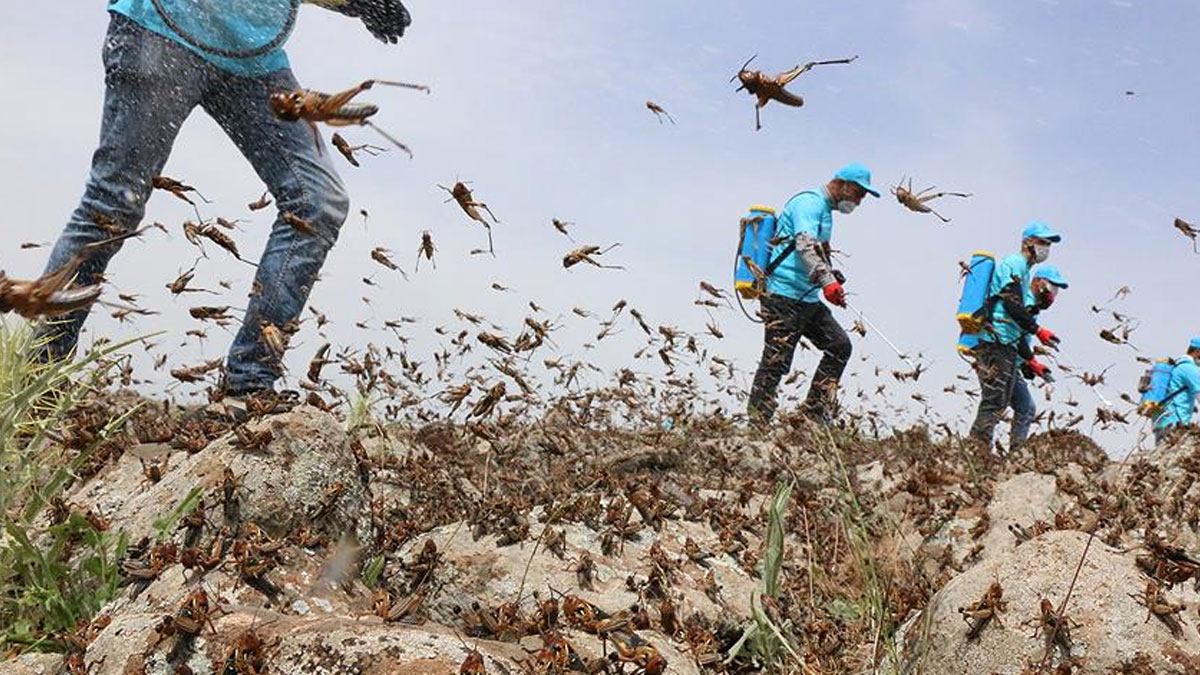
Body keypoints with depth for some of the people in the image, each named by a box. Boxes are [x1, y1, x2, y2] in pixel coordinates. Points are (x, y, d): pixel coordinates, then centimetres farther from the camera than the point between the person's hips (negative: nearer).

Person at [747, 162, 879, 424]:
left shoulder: (825, 210, 21)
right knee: (775, 362, -9)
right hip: (784, 296, -10)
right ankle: (757, 424, -4)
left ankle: (816, 413, 11)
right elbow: (805, 245, -28)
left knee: (839, 345, 9)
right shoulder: (809, 202, -10)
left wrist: (832, 275, 16)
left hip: (809, 299, 10)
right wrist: (827, 280, -40)